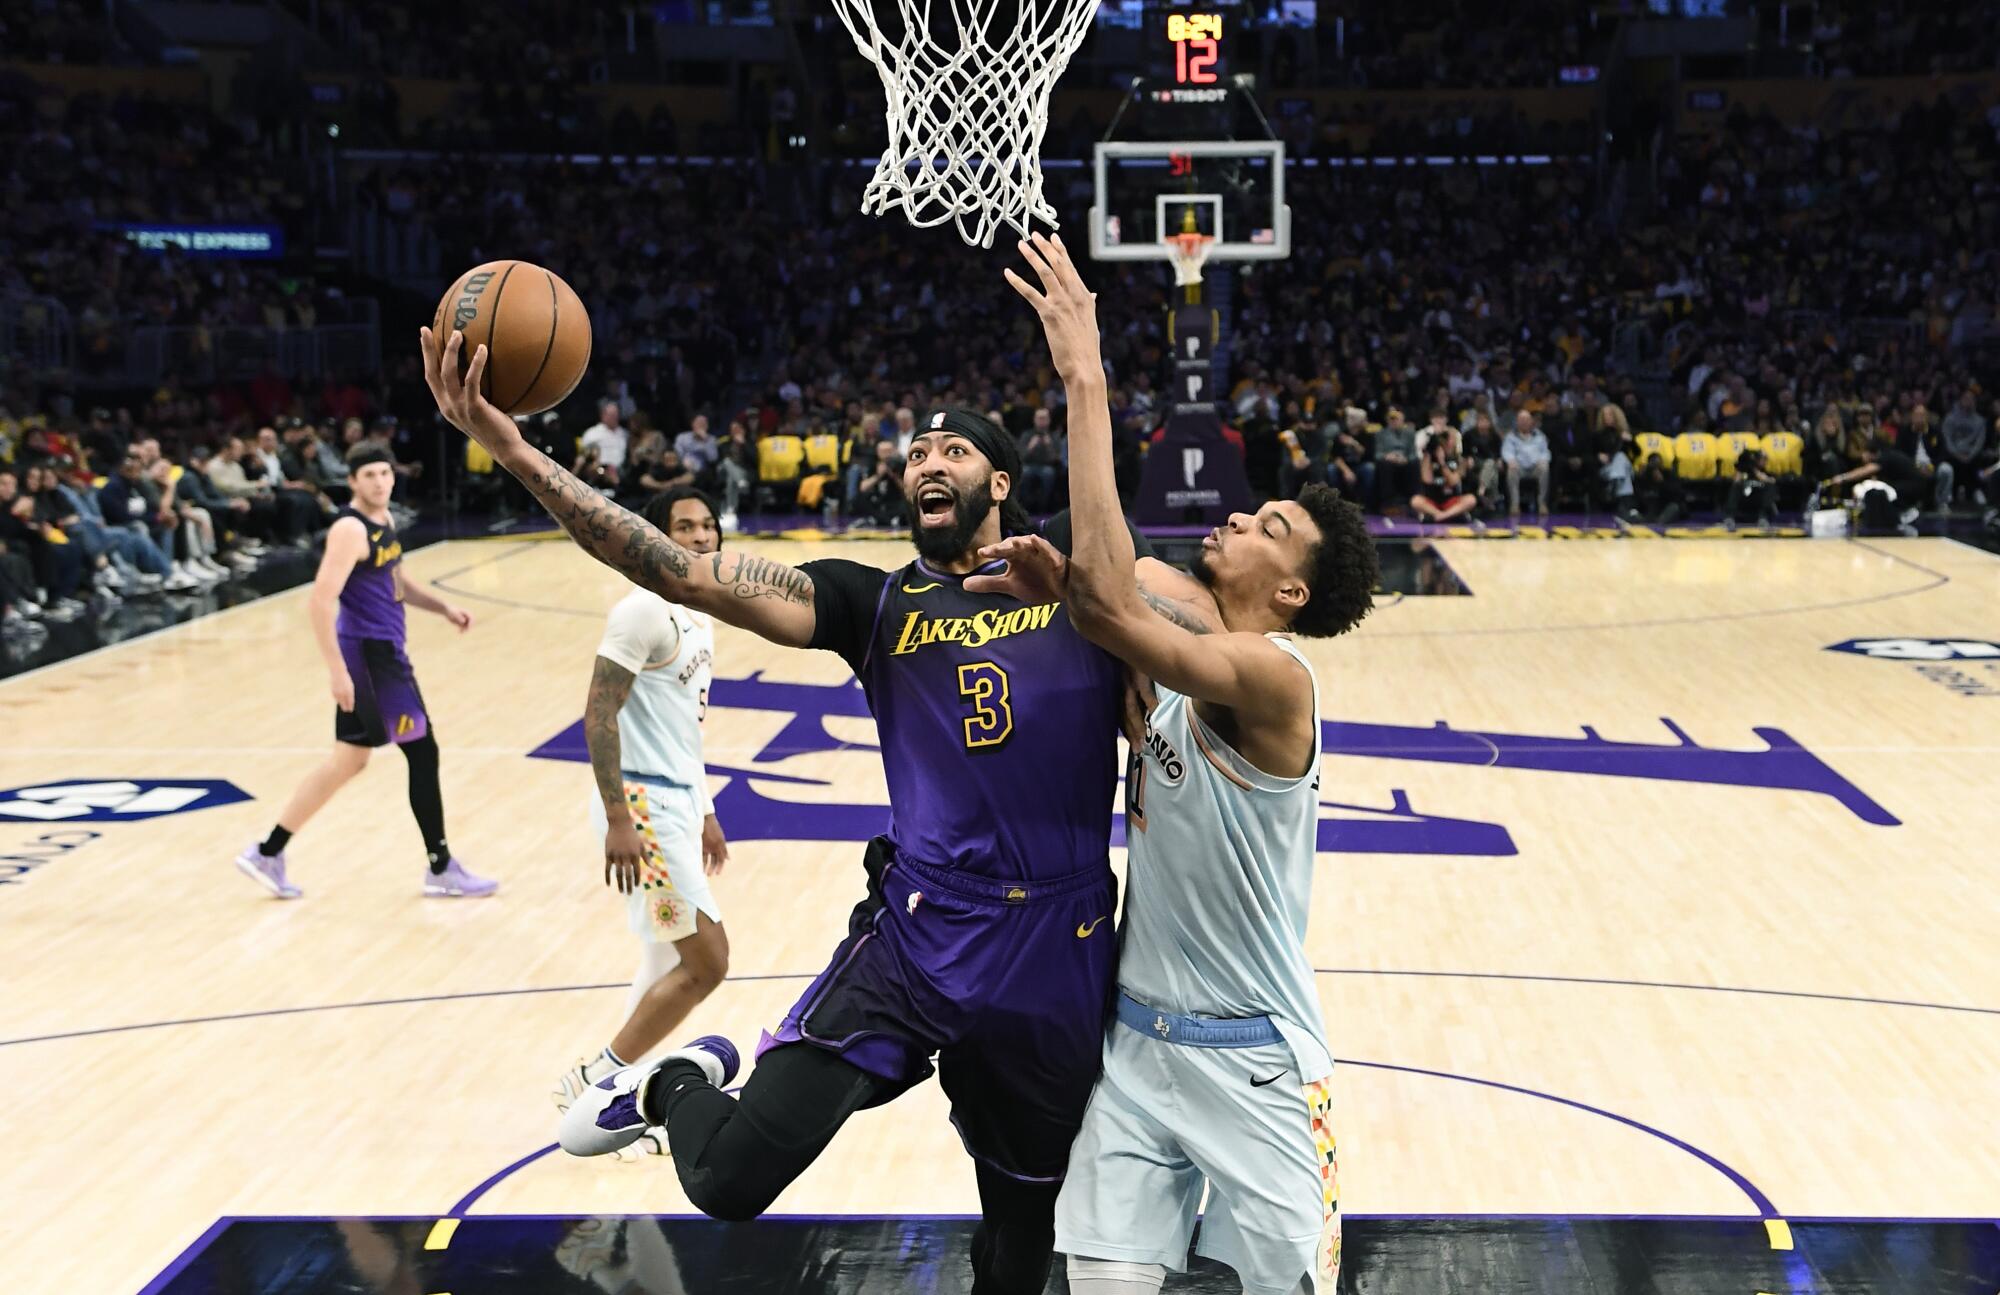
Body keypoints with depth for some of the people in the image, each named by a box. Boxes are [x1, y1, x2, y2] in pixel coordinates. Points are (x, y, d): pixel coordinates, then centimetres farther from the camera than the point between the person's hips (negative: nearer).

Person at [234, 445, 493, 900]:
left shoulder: (382, 518, 12)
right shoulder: (351, 529, -17)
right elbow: (320, 602, -24)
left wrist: (444, 607, 12)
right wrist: (337, 670, -27)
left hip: (382, 652, 10)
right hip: (368, 655, -10)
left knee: (348, 760, 13)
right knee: (422, 751, -2)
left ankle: (268, 854, 18)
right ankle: (442, 870, 9)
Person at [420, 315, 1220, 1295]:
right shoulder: (874, 603, 5)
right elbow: (686, 574, -6)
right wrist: (512, 450, -16)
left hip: (1060, 963, 1)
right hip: (915, 942, -1)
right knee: (727, 1179, -11)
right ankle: (680, 1082, 24)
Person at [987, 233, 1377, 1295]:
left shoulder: (1272, 676, -22)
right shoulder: (1182, 666, 4)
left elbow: (1110, 603, -35)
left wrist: (1086, 383, -31)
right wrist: (1053, 578, -9)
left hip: (1251, 1058, -7)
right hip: (1138, 1037, 7)